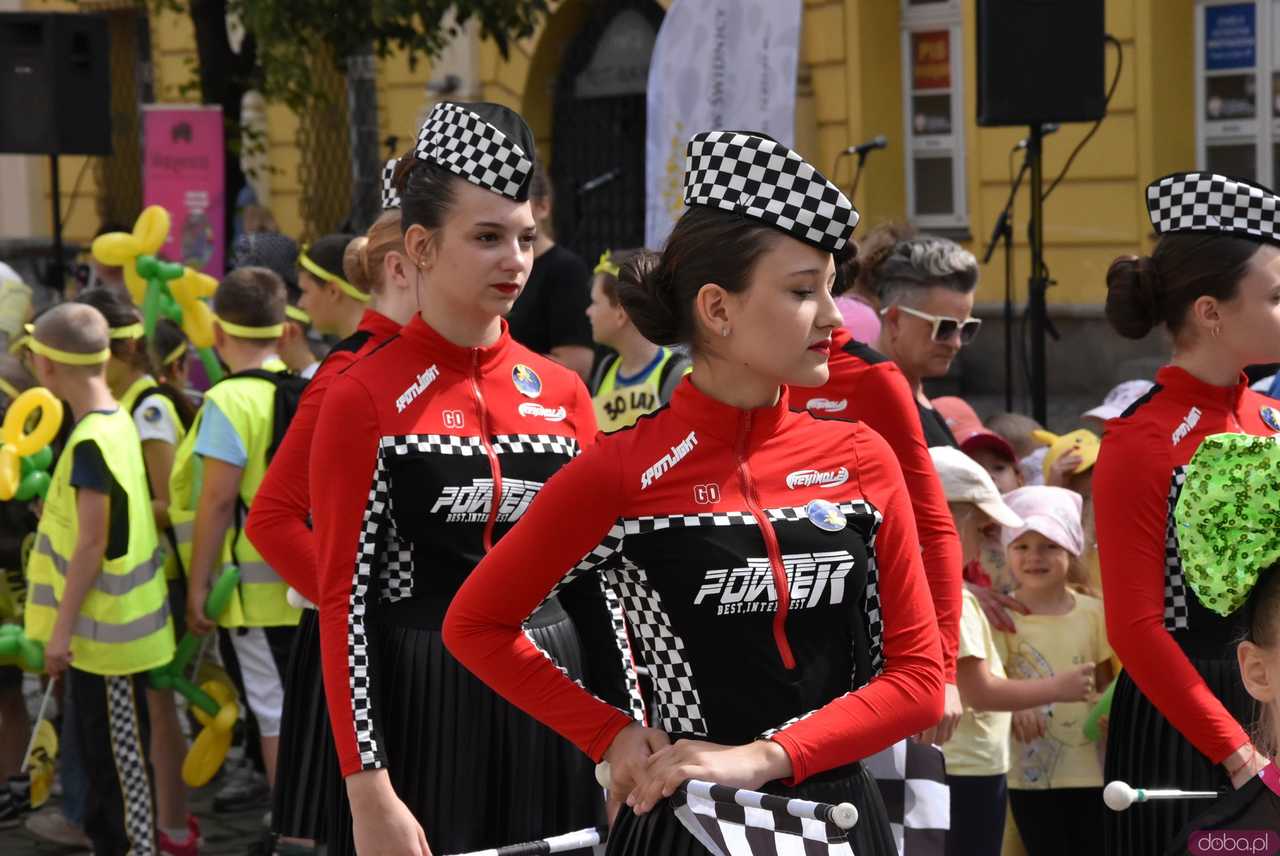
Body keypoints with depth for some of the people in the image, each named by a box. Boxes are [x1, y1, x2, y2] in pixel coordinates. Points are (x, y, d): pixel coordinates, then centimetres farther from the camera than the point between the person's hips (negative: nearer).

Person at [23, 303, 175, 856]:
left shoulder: (90, 443, -21)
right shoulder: (116, 423, 8)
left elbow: (91, 546, -21)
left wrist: (61, 627, -17)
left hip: (103, 631, -9)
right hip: (103, 626, 9)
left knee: (120, 750, -2)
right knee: (99, 745, 18)